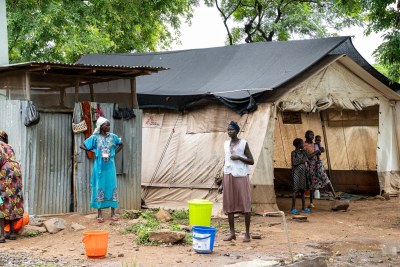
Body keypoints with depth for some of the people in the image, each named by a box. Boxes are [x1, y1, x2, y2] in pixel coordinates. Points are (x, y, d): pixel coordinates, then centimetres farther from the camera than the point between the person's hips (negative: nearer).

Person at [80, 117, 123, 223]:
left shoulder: (113, 136, 3)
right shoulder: (95, 137, -3)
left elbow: (121, 144, 19)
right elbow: (82, 146, 3)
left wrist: (114, 153, 6)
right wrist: (93, 151, -4)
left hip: (110, 166, 2)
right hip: (99, 167, -2)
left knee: (112, 187, 2)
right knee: (99, 187, 3)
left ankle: (113, 213, 10)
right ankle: (99, 214, 10)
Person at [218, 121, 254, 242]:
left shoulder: (243, 143, 0)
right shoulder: (226, 144, 12)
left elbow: (251, 161, 1)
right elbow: (225, 164, 15)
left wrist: (239, 157, -15)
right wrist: (222, 183, 12)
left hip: (241, 176, -4)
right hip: (228, 176, 4)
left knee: (245, 204, -4)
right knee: (229, 205, 3)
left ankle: (247, 233, 2)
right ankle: (232, 233, 10)